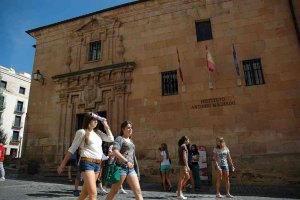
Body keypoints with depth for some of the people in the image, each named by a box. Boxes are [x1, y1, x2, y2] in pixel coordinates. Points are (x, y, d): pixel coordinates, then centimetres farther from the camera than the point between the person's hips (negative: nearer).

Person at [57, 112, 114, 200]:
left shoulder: (98, 132, 14)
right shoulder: (82, 132, -3)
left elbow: (111, 139, 6)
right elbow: (72, 149, 0)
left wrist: (106, 125, 7)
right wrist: (62, 165, 0)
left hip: (97, 164, 7)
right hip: (87, 163, -6)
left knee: (85, 192, 16)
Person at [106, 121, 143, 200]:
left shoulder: (130, 141, 19)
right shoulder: (119, 138, -3)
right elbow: (115, 152, -19)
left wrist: (136, 169, 20)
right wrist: (126, 161, -24)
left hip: (131, 168, 7)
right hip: (121, 167, -7)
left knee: (138, 190, 0)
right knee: (114, 190, 4)